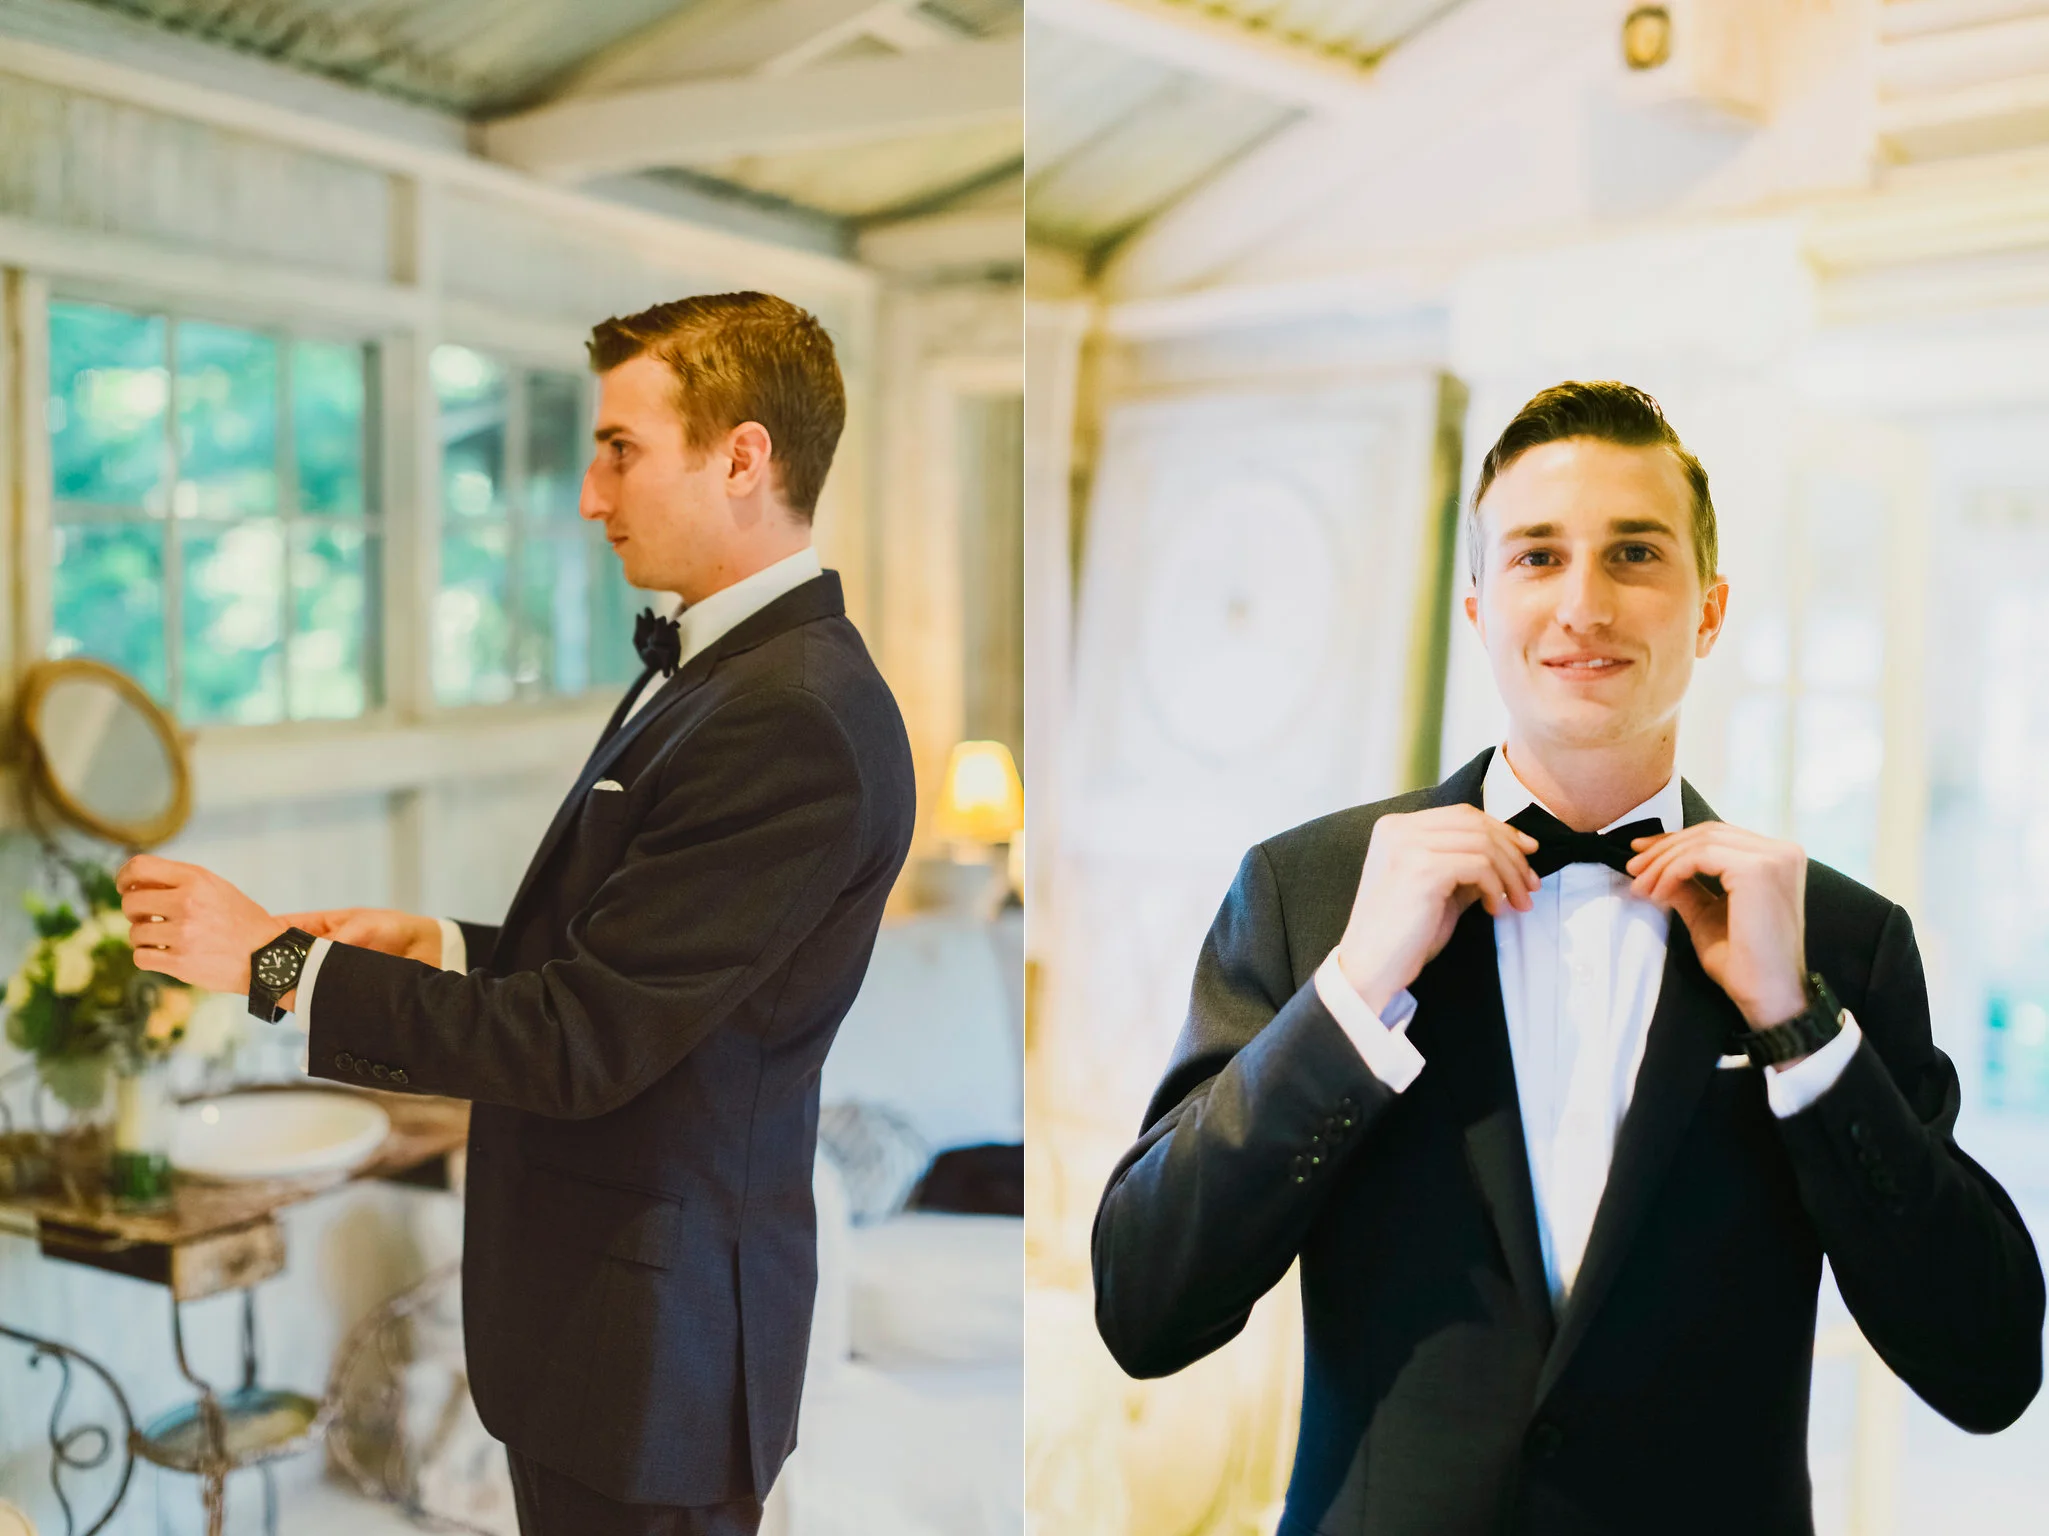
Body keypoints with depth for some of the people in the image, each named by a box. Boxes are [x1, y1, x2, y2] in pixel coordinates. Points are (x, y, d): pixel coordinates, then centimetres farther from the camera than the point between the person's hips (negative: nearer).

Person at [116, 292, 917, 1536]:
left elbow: (584, 1041, -24)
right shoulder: (716, 669, 7)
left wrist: (277, 965, -16)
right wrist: (437, 945, 2)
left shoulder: (794, 721, -26)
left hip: (651, 1329, -9)